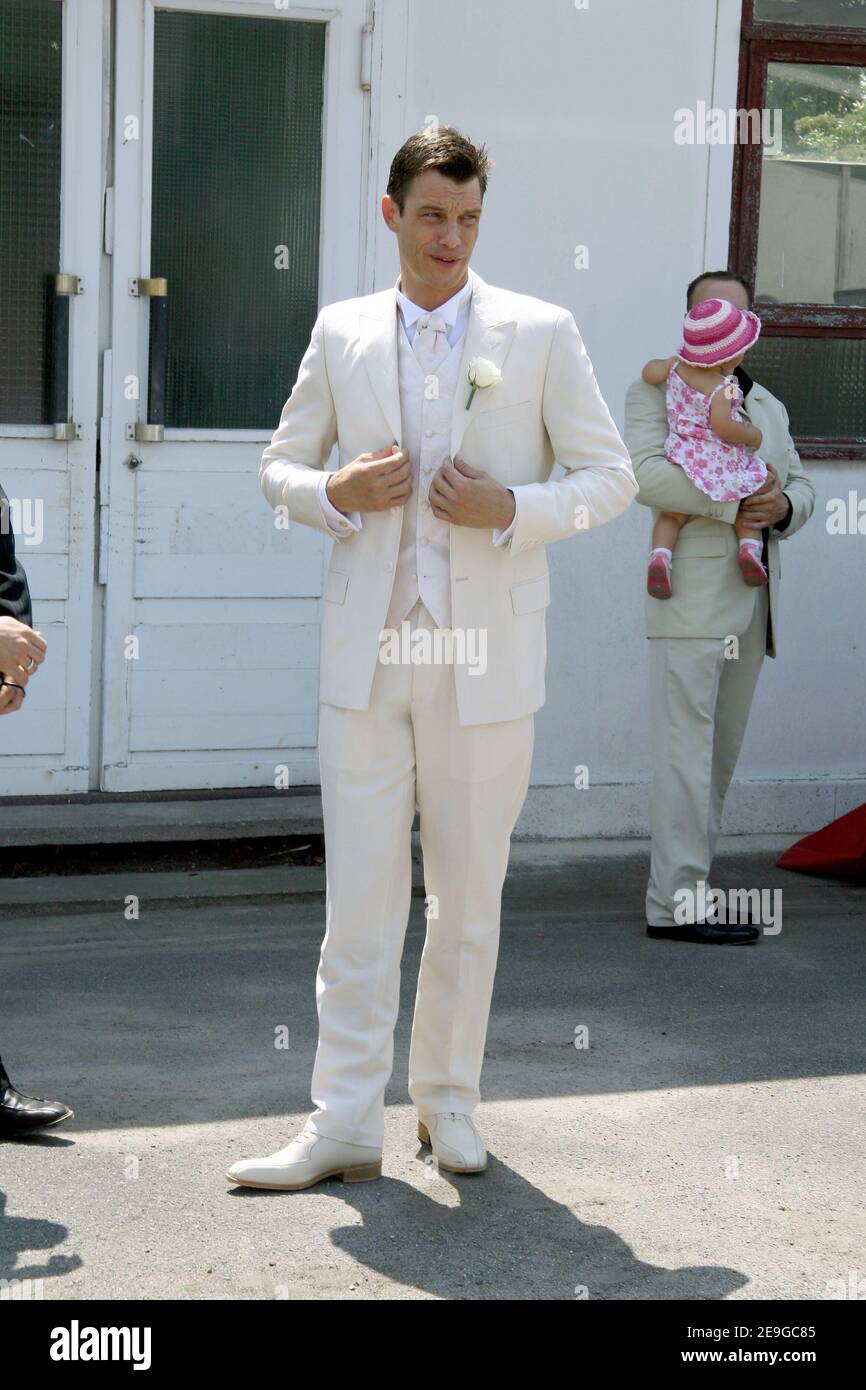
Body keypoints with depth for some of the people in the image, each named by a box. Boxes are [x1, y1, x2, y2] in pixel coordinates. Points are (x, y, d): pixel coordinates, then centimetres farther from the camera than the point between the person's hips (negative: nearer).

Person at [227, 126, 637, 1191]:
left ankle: (448, 1099, 22)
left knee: (469, 895, 8)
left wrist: (514, 510, -13)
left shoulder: (540, 333, 3)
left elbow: (611, 476, 4)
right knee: (359, 893, 0)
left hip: (485, 654, -1)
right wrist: (337, 492, -6)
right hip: (367, 653, 1)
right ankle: (344, 1122, 5)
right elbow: (279, 465, 16)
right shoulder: (341, 333, 9)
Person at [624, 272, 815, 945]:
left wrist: (781, 505, -4)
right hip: (693, 599, -7)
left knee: (721, 754, 7)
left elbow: (802, 487, 20)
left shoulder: (770, 406, 23)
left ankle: (690, 887, 12)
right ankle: (676, 902, -9)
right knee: (687, 750, -10)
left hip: (753, 603, 7)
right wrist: (734, 496, -17)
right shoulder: (659, 389, 2)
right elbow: (644, 472, -14)